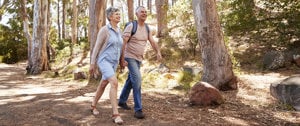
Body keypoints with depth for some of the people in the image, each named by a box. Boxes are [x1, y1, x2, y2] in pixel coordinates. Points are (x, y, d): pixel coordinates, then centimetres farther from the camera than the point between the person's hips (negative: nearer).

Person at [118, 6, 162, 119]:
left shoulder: (146, 28, 6)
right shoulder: (131, 26, -17)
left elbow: (152, 42, 0)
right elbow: (123, 43, -19)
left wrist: (158, 52, -19)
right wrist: (122, 59, -23)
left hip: (139, 58, 8)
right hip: (130, 57, -8)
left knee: (130, 80, 16)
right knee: (137, 79, -21)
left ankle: (122, 101, 35)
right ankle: (138, 109, -17)